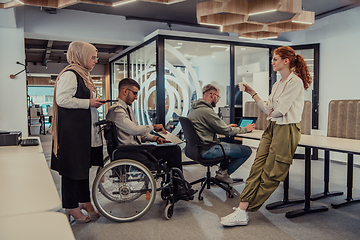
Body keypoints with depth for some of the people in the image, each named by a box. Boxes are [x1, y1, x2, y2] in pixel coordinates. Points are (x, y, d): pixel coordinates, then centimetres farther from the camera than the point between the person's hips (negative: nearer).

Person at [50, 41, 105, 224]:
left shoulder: (83, 75, 19)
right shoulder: (69, 74, -13)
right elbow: (62, 99, -23)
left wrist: (95, 102, 15)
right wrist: (88, 103, -19)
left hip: (85, 129, 10)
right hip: (72, 130, -10)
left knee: (84, 165, 15)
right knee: (72, 167, 0)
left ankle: (84, 201, 27)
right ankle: (71, 208, 13)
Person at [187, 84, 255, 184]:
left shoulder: (194, 108, 9)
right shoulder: (206, 111, -21)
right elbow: (227, 131, -15)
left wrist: (226, 127, 22)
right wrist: (245, 129, 0)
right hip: (206, 151, -10)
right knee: (247, 150, -7)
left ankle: (222, 169, 23)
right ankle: (223, 173, 5)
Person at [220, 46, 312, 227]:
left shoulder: (295, 81, -10)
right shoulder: (277, 84, 19)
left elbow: (280, 110, -16)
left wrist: (272, 113, 5)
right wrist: (252, 93, 13)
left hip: (287, 130, -8)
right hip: (272, 128, 9)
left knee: (270, 174, -3)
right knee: (257, 167, -3)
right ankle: (242, 210, -5)